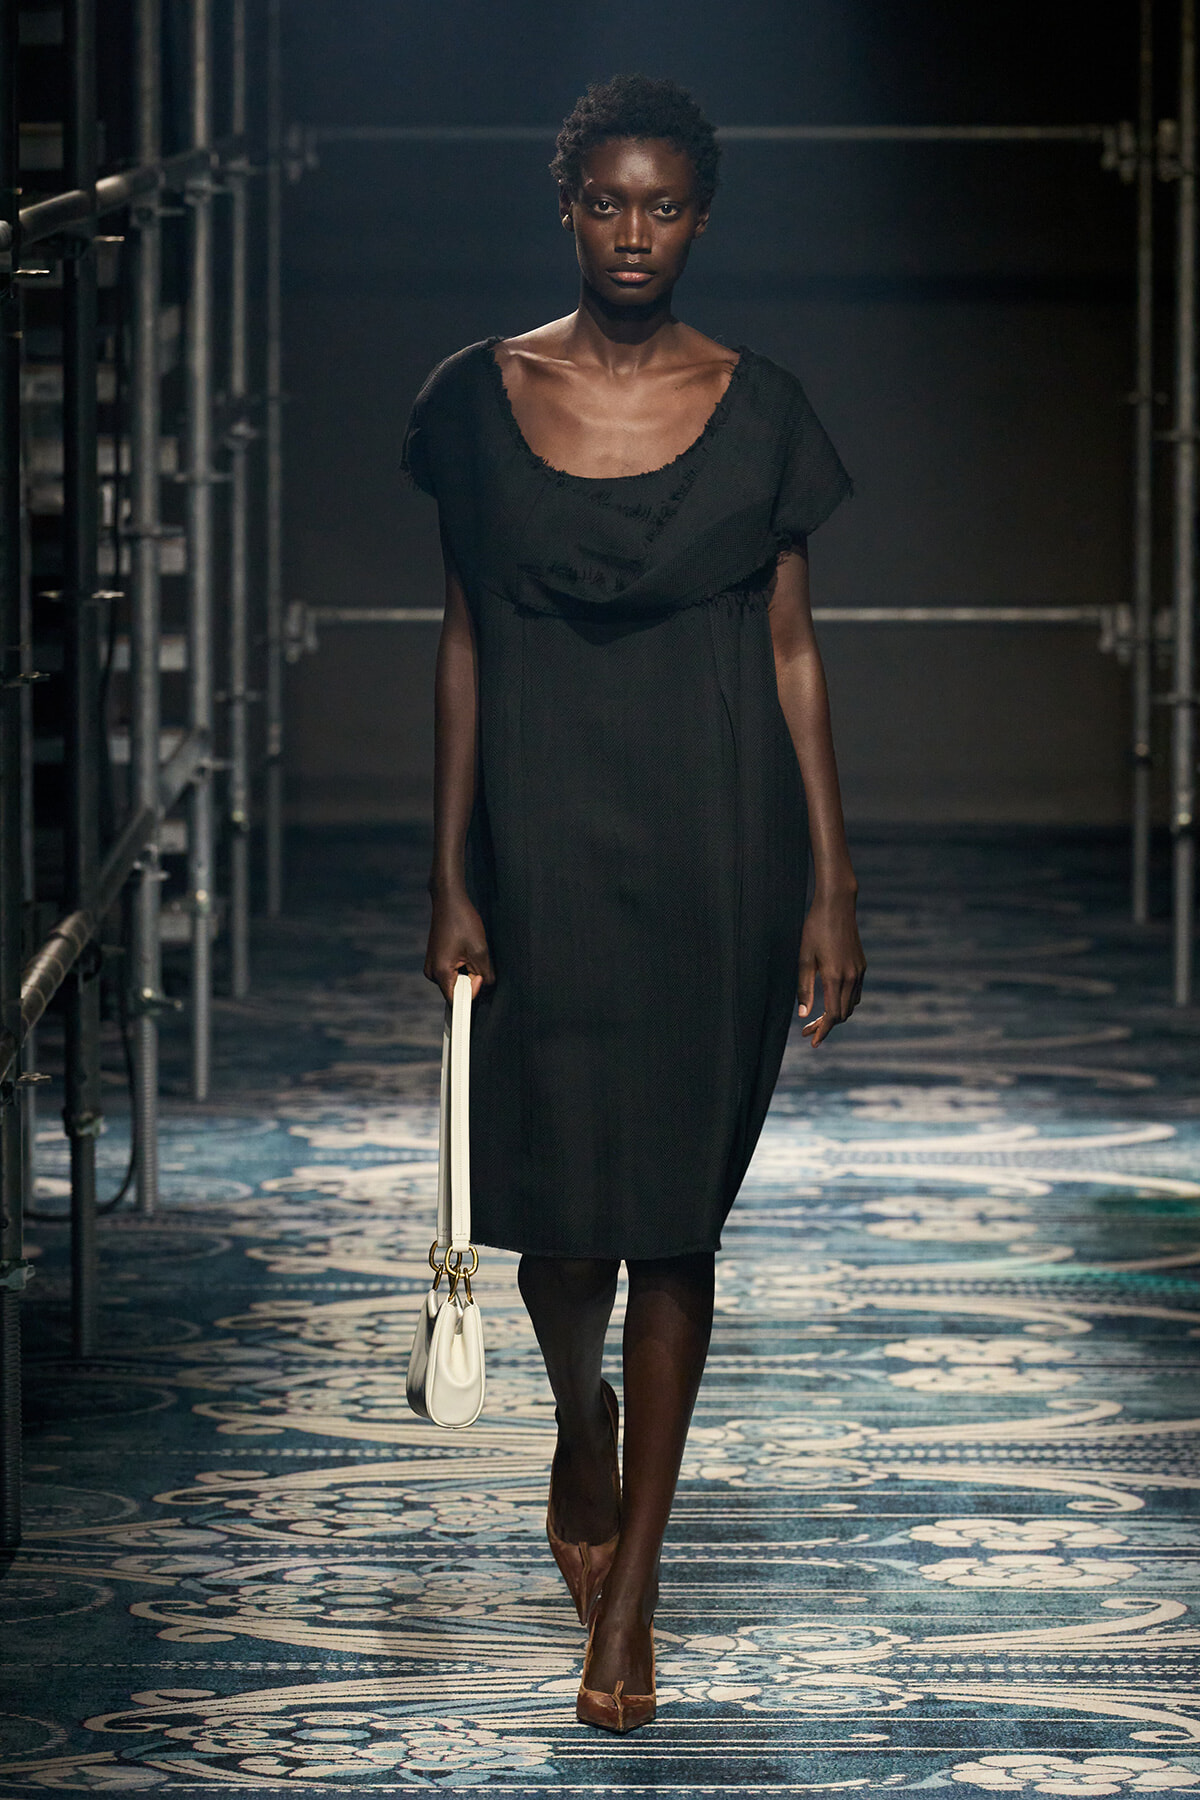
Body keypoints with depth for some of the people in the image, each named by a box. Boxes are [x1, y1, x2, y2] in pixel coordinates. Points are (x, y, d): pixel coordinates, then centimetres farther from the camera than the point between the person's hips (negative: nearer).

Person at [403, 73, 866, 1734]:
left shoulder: (759, 410, 1)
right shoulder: (479, 399, 1)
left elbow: (792, 649, 3)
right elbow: (463, 647, 4)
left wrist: (831, 887, -1)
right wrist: (450, 880, 0)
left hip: (717, 846, 0)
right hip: (545, 836, 0)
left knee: (676, 1213, 2)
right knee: (559, 1198, 1)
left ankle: (631, 1585, 11)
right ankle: (581, 1428, 36)